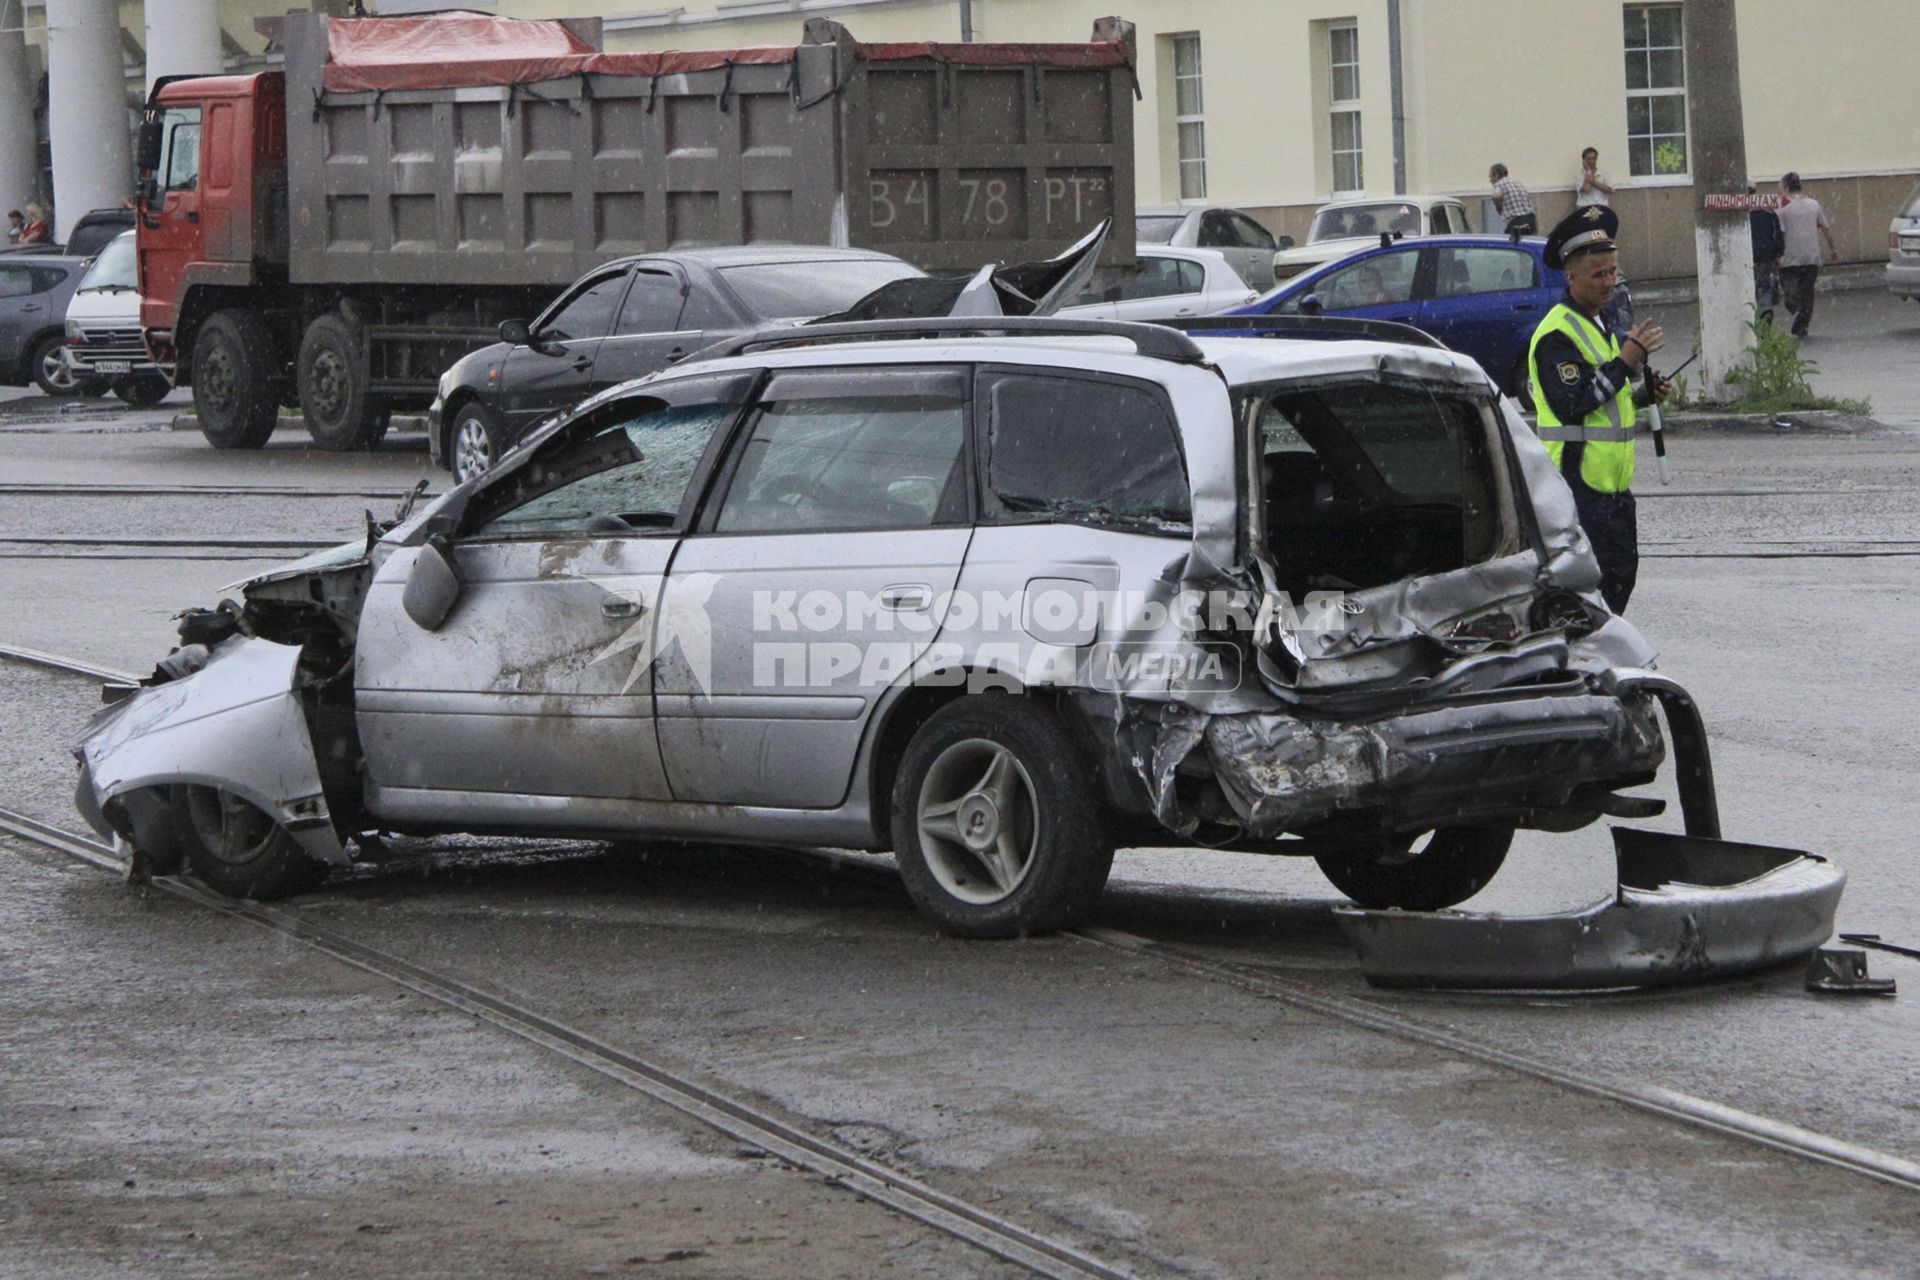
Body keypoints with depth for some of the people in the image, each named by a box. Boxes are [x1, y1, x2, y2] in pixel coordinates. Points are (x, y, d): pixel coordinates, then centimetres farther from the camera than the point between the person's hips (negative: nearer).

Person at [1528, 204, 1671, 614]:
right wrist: (1626, 360, -23)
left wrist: (1644, 395, 10)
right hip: (1579, 482, -10)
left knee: (1621, 573, 12)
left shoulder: (1601, 324, 18)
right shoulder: (1556, 334, -14)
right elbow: (1571, 404, -23)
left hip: (1613, 481, 10)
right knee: (1589, 583, -10)